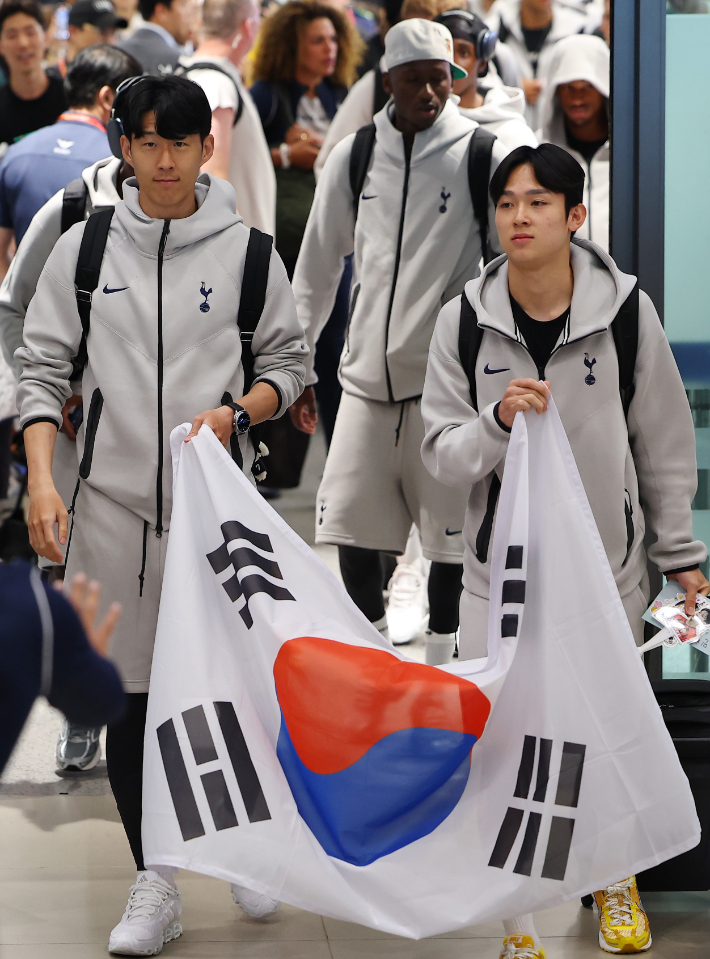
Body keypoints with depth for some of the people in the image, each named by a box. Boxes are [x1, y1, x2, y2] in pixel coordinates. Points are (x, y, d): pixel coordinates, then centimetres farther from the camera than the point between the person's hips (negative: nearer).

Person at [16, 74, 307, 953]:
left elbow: (288, 365, 9)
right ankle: (153, 886, 14)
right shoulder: (84, 248, 5)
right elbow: (43, 369, 5)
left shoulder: (247, 251, 3)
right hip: (112, 502, 1)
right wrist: (41, 480, -7)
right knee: (126, 692, 4)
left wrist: (235, 412, -11)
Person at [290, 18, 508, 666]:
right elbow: (317, 266, 14)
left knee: (449, 533, 3)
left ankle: (440, 658, 20)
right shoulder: (354, 156, 5)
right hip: (366, 375, 3)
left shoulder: (482, 156, -4)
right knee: (350, 525, 4)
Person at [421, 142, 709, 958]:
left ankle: (616, 883, 39)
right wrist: (498, 420, -25)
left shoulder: (625, 311, -8)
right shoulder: (465, 319, -6)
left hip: (606, 561, 0)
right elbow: (442, 456, -5)